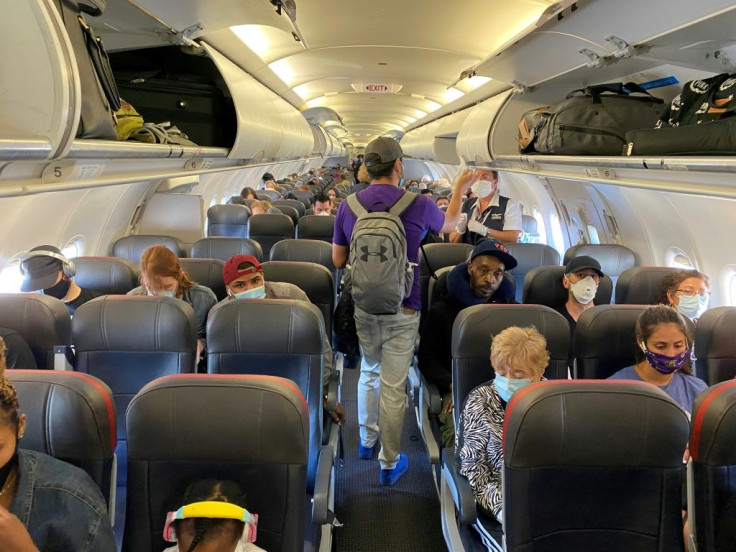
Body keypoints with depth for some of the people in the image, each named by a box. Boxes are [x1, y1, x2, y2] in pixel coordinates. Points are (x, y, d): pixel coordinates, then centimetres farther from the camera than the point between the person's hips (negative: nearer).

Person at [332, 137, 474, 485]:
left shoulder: (347, 207, -2)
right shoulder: (418, 205, -10)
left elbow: (337, 260, 6)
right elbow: (448, 223, 13)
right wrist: (460, 189, 28)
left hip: (363, 307, 4)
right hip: (402, 311, -3)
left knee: (369, 373, 24)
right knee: (393, 387, 5)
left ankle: (366, 440, 40)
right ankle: (389, 463, 18)